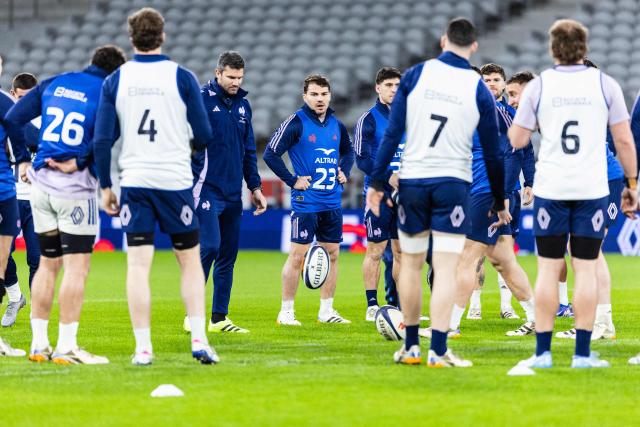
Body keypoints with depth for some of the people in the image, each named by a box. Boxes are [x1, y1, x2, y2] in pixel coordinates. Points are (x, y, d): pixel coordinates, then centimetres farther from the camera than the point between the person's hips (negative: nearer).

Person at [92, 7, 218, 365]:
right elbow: (205, 137, 0)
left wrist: (105, 186, 10)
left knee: (138, 265, 1)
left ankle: (143, 347, -4)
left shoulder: (115, 81, 3)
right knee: (191, 261, 9)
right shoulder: (182, 77, -2)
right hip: (175, 181, -1)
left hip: (134, 184, 1)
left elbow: (102, 140, 0)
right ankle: (199, 339, 0)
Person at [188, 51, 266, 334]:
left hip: (233, 193, 7)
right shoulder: (201, 100, -6)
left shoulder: (242, 104, 14)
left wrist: (255, 187, 17)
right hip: (207, 190, -7)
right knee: (209, 247, -15)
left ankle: (219, 318, 11)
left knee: (229, 255, 6)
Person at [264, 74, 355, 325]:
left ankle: (327, 311, 16)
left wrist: (345, 172, 11)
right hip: (306, 201, -6)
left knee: (332, 254, 8)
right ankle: (286, 312, 1)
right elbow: (270, 154, -11)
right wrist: (292, 180, -12)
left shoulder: (336, 125, 10)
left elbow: (348, 151, 29)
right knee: (298, 254, -5)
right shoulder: (296, 123, -9)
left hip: (332, 202, 6)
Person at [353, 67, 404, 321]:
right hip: (379, 193, -5)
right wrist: (388, 177, -21)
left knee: (402, 251, 7)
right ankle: (372, 307, 0)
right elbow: (362, 158, -10)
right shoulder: (369, 119, -4)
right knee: (376, 250, -4)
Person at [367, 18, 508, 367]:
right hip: (453, 182, -1)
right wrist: (499, 204, 16)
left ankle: (411, 346, 19)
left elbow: (392, 133, -2)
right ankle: (438, 350, -10)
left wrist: (377, 182, 3)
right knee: (446, 268, -3)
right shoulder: (479, 90, 1)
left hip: (412, 180, 1)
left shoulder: (416, 75, 0)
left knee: (410, 263, 13)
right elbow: (492, 153, 6)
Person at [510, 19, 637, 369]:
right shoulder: (605, 85, 1)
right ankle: (582, 353, 1)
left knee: (548, 269, 4)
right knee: (586, 269, 2)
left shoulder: (538, 86, 0)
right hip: (592, 189, 0)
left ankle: (542, 352, 3)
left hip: (550, 189, 0)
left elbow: (516, 140, 3)